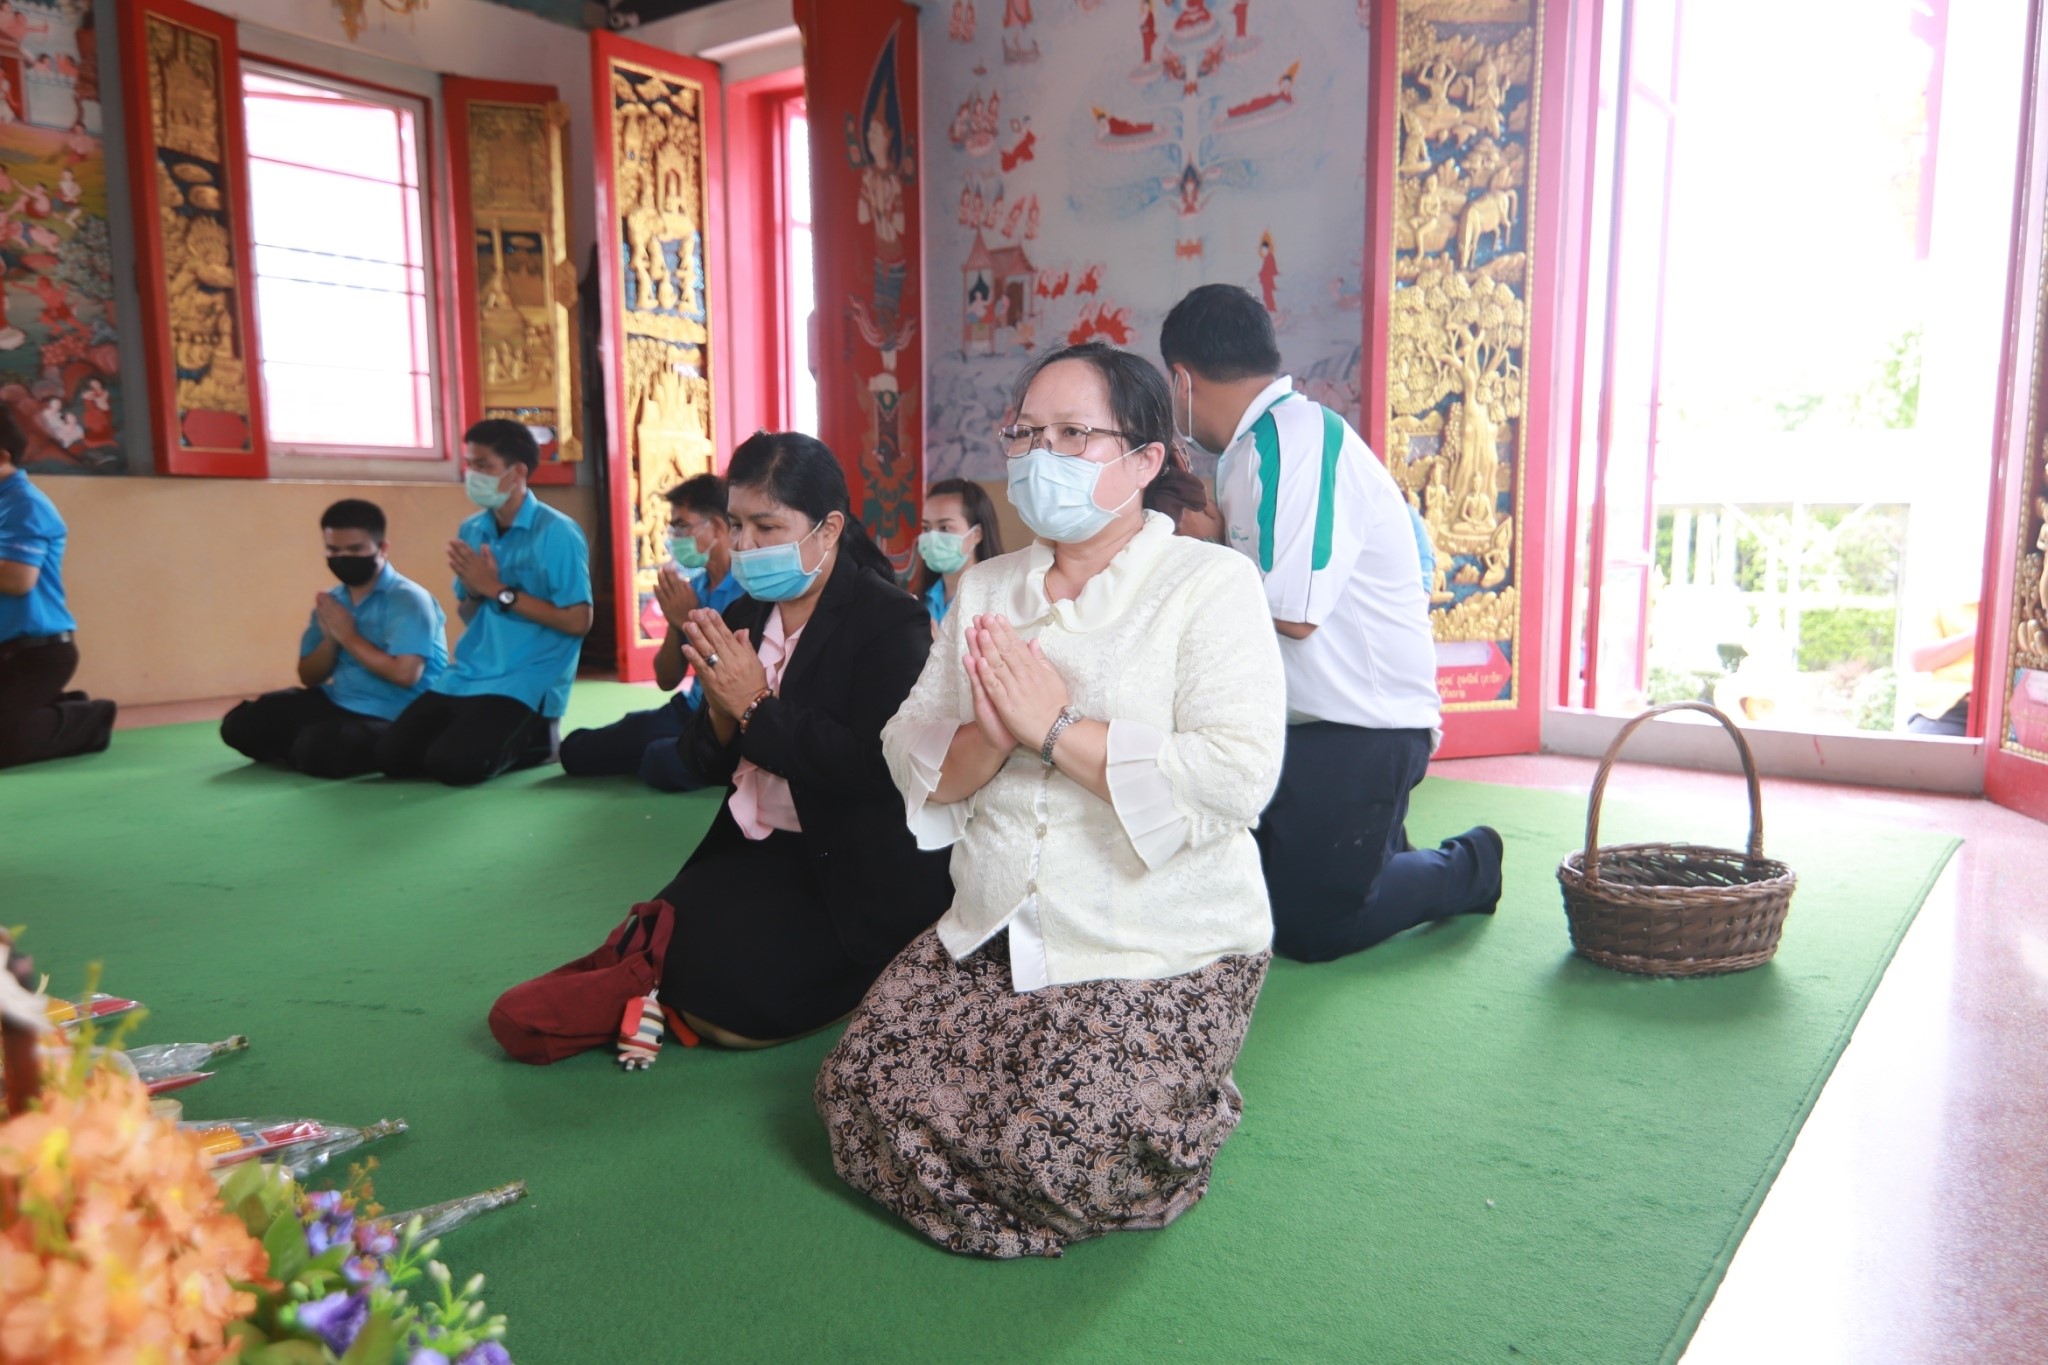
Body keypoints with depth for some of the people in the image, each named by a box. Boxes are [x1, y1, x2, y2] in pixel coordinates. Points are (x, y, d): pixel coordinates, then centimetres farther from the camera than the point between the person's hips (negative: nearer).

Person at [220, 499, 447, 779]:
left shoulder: (408, 600, -15)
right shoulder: (331, 601, 9)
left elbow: (404, 674, -27)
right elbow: (309, 678, 13)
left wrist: (348, 636, -15)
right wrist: (330, 639, -9)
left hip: (392, 718, -8)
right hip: (335, 703, 8)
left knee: (319, 750, -33)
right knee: (240, 725, 1)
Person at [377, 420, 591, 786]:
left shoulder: (557, 533, -11)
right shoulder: (470, 531, 9)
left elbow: (578, 622, -15)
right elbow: (467, 617, 18)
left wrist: (499, 591, -14)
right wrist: (474, 591, -6)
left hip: (527, 682, -7)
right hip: (468, 674, 7)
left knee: (451, 764, -23)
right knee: (392, 755, -4)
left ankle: (531, 740, 5)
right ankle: (511, 737, 13)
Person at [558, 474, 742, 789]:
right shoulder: (695, 584, 8)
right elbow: (667, 680, 10)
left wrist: (692, 622, -17)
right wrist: (675, 621, -7)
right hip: (691, 710, 7)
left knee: (663, 761, -34)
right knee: (577, 749, 3)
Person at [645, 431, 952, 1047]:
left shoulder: (891, 621, -14)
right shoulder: (745, 614, 8)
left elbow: (875, 769, -26)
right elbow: (708, 766, 10)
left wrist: (757, 707, -20)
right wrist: (721, 706, -13)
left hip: (853, 872, -7)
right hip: (755, 852, 7)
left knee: (729, 1004, -18)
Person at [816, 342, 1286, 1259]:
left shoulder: (1210, 583, -8)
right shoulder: (984, 588, 10)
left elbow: (1239, 781, -22)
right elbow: (911, 763, 4)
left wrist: (1057, 728, -20)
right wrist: (989, 738, -18)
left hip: (1159, 950, -5)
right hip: (993, 934, 5)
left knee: (1069, 1157, -19)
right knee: (865, 1095, -9)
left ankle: (1176, 1105, 14)